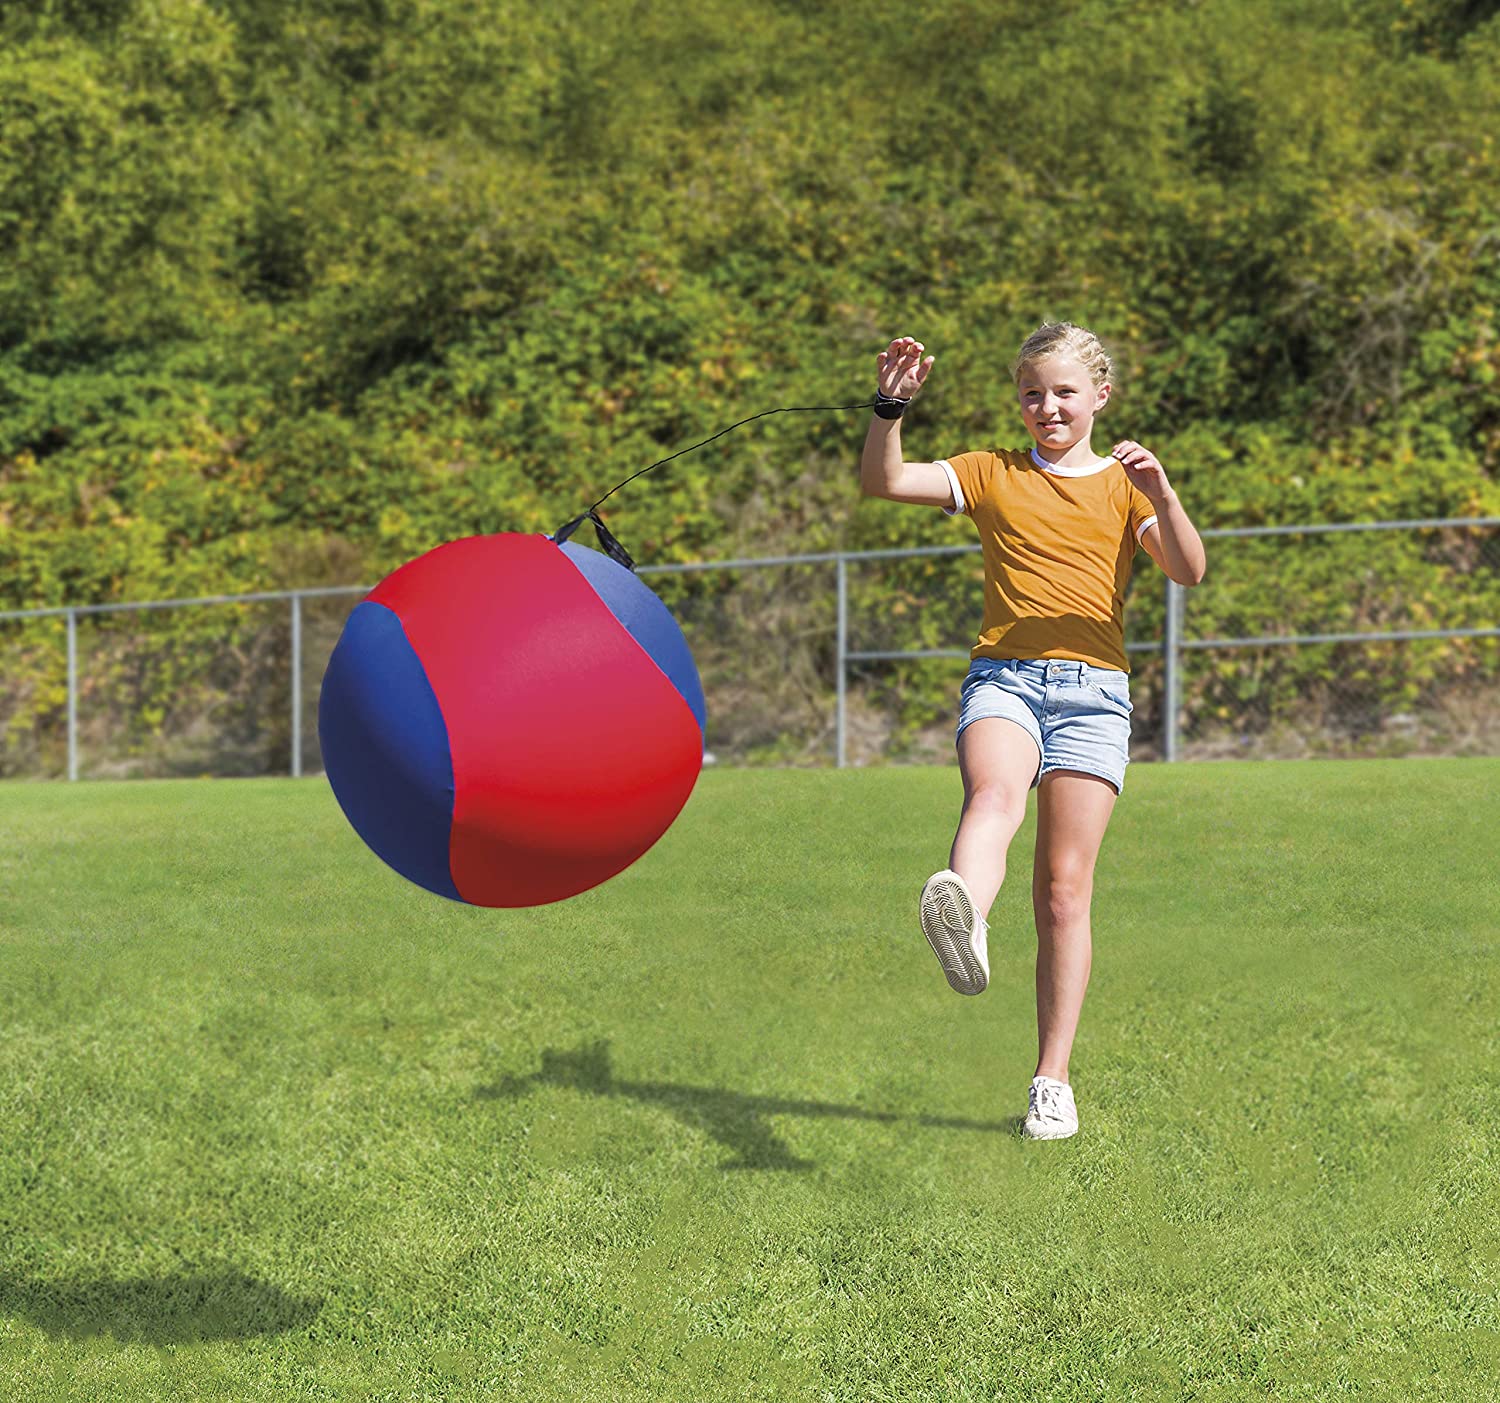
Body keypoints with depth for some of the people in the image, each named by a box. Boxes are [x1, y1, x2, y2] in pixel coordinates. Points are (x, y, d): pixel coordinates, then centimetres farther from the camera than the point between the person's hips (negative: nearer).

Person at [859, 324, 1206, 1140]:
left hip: (1092, 690, 1)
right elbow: (882, 482, 5)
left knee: (1065, 887, -2)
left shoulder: (1123, 485, 14)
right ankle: (966, 921, -67)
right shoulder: (991, 476, 16)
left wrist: (1160, 493, -18)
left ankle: (1052, 1082, 5)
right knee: (994, 796, -35)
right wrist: (889, 407, -12)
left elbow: (1189, 571, -2)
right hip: (1002, 676, -1)